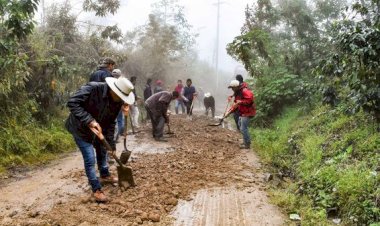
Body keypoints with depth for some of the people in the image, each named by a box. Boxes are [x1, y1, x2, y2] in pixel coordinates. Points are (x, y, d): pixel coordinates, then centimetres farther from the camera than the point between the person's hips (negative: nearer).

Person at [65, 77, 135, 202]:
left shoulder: (117, 101, -13)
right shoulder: (92, 88, -33)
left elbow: (110, 123, -5)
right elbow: (72, 103, -36)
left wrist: (111, 145, -7)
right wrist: (89, 120, -41)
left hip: (98, 129, 7)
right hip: (81, 128, -7)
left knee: (102, 151, 23)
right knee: (90, 159, -7)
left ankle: (105, 175, 48)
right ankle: (96, 189, 8)